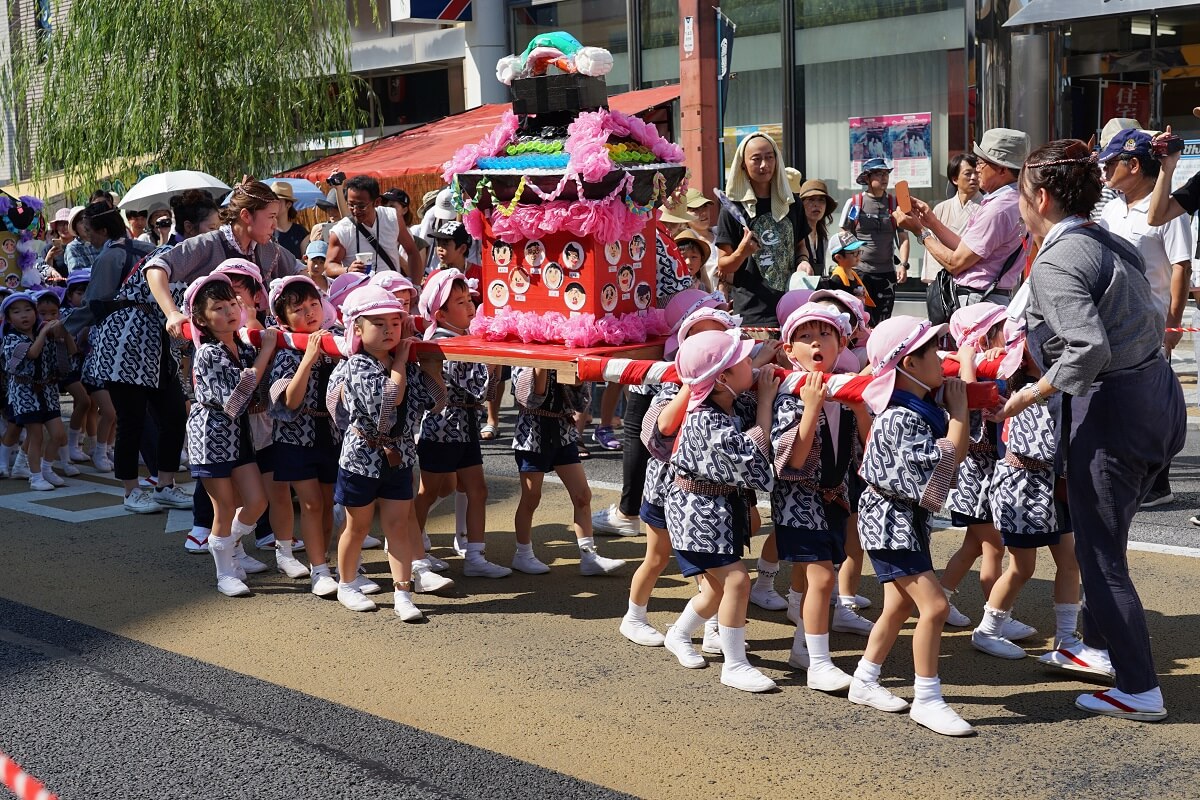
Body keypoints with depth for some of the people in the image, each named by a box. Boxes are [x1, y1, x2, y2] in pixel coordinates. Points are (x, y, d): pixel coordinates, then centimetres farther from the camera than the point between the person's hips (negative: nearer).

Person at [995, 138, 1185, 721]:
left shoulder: (1056, 262, -17)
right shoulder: (1111, 244, 10)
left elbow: (1088, 350, -29)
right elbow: (1154, 324, 13)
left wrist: (1029, 395, -18)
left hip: (1108, 411, -9)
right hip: (1158, 396, 9)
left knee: (1100, 554, 3)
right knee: (1102, 540, 24)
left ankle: (1139, 691, 10)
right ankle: (1098, 646, 39)